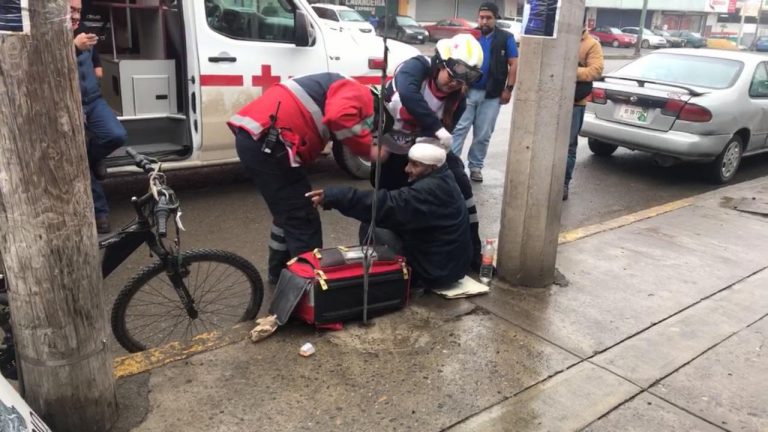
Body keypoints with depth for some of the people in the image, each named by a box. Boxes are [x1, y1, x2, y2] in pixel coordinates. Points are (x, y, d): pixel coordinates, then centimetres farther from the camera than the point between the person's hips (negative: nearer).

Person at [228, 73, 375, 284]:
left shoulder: (341, 89, 30)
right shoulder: (358, 94, -1)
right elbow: (339, 118, -22)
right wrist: (369, 149, -8)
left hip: (253, 137, 10)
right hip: (266, 143, -10)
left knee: (289, 213, 24)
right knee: (302, 219, -1)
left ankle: (280, 271, 37)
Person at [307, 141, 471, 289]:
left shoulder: (431, 190, -29)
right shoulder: (440, 180, 3)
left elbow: (388, 204, -36)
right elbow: (399, 203, 4)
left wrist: (334, 197, -37)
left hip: (437, 269, -9)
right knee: (370, 227, 6)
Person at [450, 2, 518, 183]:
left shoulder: (506, 38, 2)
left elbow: (513, 64, 1)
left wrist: (508, 89, -6)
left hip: (492, 95, 0)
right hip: (468, 91, 0)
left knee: (483, 135, 7)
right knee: (458, 129, -3)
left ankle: (475, 167, 18)